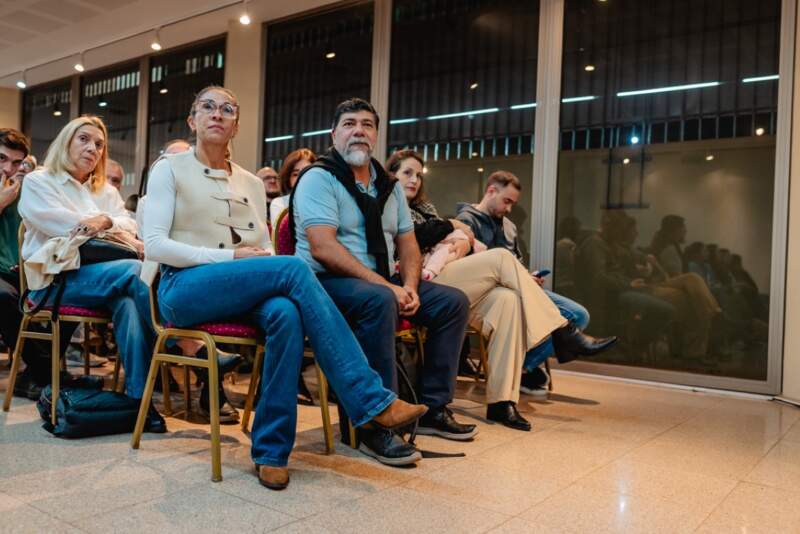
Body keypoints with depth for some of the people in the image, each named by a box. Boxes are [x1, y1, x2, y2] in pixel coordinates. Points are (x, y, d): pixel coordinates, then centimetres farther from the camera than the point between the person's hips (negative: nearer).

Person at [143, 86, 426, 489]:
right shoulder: (170, 169, 8)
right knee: (295, 269, -30)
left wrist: (259, 257, -10)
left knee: (286, 312, -34)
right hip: (185, 288, -4)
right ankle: (370, 400, -30)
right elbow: (154, 245, -5)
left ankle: (271, 451, -26)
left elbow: (263, 249, 16)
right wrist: (230, 256, -16)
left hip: (245, 289, 4)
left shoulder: (251, 183, 21)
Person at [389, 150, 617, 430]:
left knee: (507, 299, -24)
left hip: (449, 279, 7)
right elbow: (415, 237, -13)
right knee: (502, 257, -21)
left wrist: (464, 243, -2)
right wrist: (451, 226, 2)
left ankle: (501, 401, -27)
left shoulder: (424, 207, 32)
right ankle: (558, 329, -14)